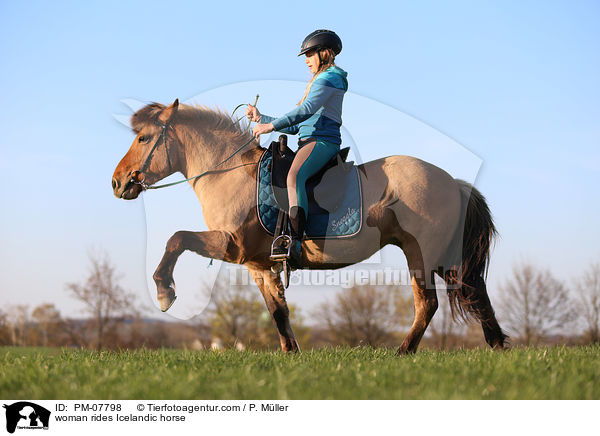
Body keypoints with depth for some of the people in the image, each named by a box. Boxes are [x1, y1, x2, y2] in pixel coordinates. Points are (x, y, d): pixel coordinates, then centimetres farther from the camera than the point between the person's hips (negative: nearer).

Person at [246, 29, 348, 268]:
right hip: (306, 140, 11)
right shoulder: (318, 82, 29)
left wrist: (271, 126, -21)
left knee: (294, 176, -36)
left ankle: (296, 245, -51)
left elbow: (307, 110, -19)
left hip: (322, 140, -11)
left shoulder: (329, 78, -2)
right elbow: (295, 126, 28)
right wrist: (260, 118, 23)